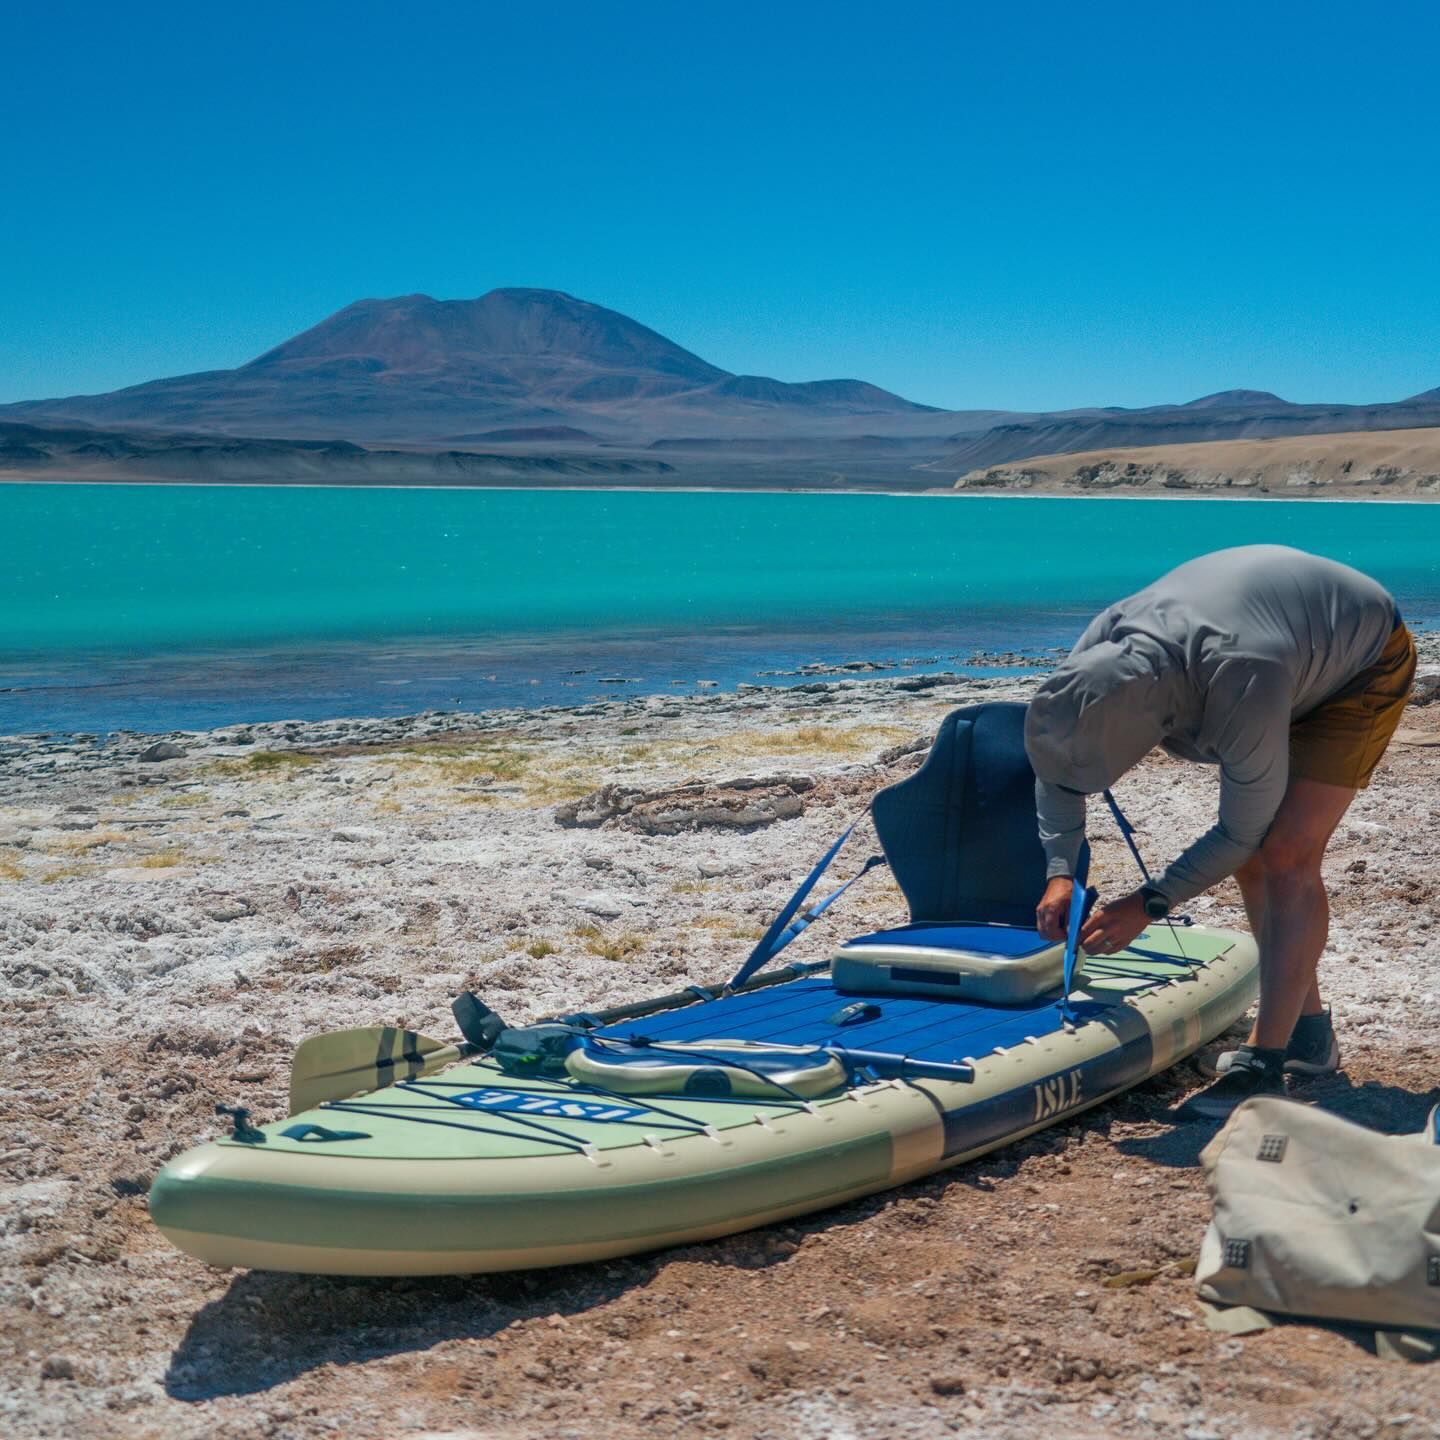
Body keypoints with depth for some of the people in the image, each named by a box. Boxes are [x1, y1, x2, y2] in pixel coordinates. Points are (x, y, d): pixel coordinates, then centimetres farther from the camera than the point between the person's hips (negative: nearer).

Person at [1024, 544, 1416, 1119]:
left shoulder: (1243, 692, -44)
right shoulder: (1104, 645, -25)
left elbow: (1241, 831, -28)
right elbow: (1054, 768, -7)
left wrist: (1149, 905, -23)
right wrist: (1061, 872, -17)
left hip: (1366, 662, -7)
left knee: (1285, 854, -18)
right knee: (1253, 857, 5)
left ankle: (1262, 1066, -16)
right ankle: (1307, 1030, 20)